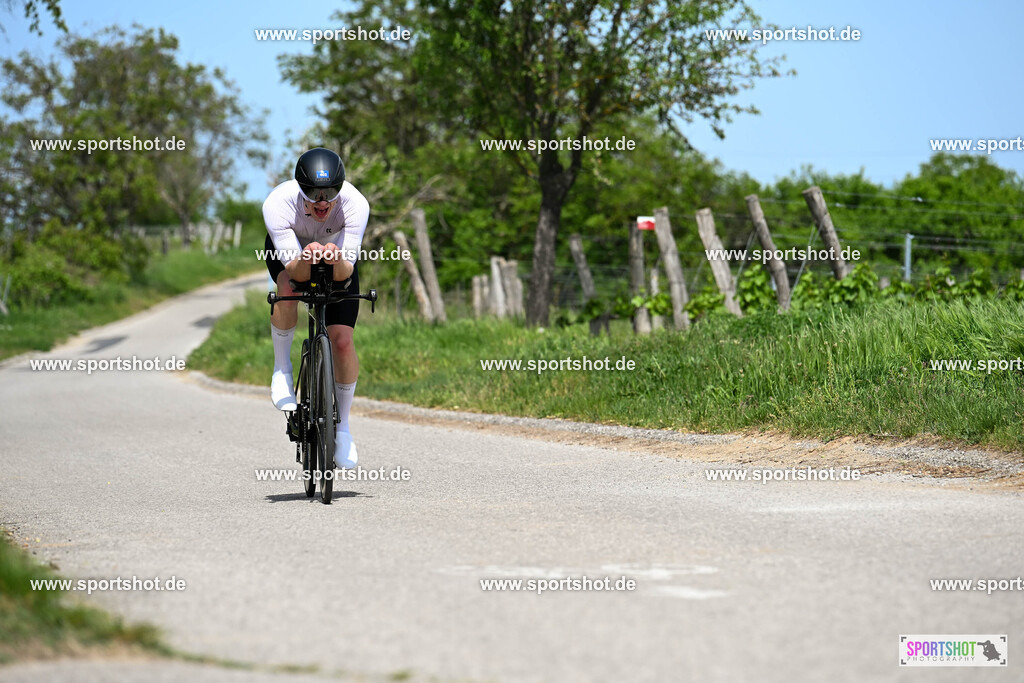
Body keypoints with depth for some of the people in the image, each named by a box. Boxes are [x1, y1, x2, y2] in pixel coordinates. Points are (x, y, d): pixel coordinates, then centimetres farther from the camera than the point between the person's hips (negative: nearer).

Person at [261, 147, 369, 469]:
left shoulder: (355, 204, -37)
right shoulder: (278, 204, -38)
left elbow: (346, 272, -35)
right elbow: (294, 271, -37)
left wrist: (337, 259, -57)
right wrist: (307, 259, -59)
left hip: (338, 258, 1)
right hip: (289, 250, 0)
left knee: (342, 340, -14)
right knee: (288, 289, -36)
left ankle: (342, 425, 7)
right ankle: (282, 367, -9)